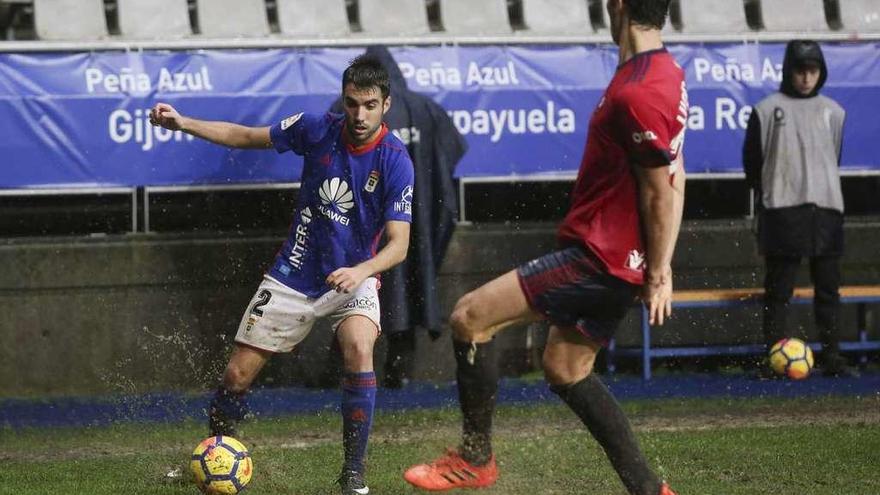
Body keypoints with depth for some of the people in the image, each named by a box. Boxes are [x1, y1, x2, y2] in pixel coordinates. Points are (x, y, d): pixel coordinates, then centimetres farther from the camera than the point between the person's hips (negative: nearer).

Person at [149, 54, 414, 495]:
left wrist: (361, 271, -40)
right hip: (295, 274, 3)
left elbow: (398, 244, -20)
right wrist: (183, 123, -5)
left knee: (359, 348, -32)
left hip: (353, 277, -3)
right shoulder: (317, 129, -9)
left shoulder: (395, 161, -17)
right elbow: (245, 137, 5)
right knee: (238, 374, 0)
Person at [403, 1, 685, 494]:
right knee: (565, 370, 20)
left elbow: (663, 194, -20)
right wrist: (659, 269, 21)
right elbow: (670, 183, 17)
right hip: (620, 260, 10)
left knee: (470, 317, -8)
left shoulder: (637, 94, -22)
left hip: (598, 258, -10)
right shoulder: (666, 74, 9)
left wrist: (658, 275, -14)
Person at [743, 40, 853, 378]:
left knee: (828, 287, 4)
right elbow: (752, 160, 5)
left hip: (826, 209, 3)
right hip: (782, 211, -3)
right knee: (778, 289, -3)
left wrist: (826, 191, 12)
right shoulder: (767, 110, 2)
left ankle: (832, 356, 8)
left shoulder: (833, 112, 11)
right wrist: (767, 193, 5)